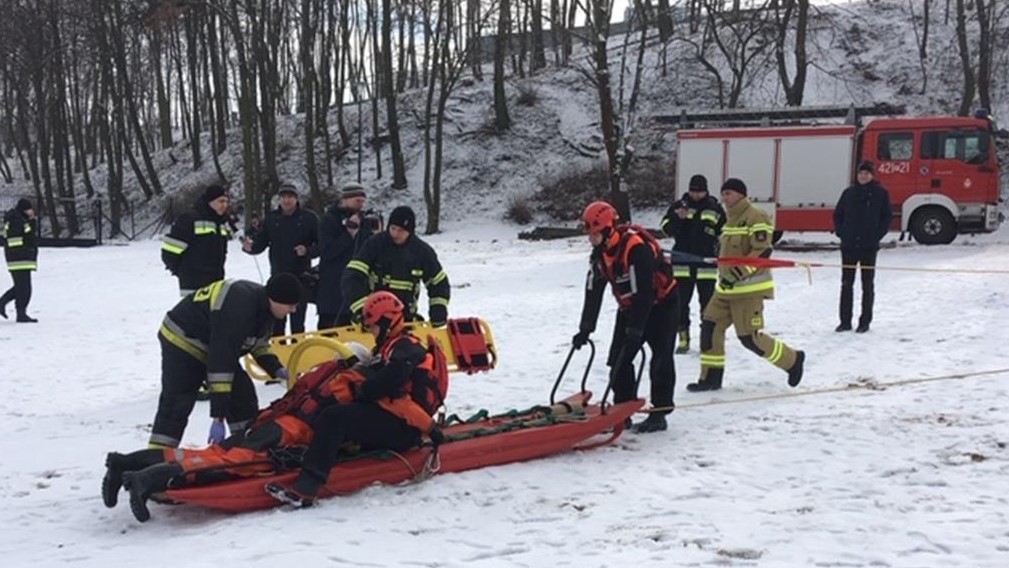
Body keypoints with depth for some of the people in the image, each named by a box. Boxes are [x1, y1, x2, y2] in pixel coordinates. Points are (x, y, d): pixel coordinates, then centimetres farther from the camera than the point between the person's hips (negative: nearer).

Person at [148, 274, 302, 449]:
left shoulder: (263, 305, -8)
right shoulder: (237, 310, -37)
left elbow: (258, 343, 12)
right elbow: (220, 361, -38)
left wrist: (277, 369, -4)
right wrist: (218, 417, -38)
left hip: (218, 344, 9)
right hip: (182, 342, -9)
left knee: (243, 395, 3)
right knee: (176, 405, -14)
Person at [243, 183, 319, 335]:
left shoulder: (309, 218, -3)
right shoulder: (271, 218, 6)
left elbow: (321, 245, -3)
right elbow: (261, 242, 6)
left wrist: (308, 251, -22)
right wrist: (251, 247, -15)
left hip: (301, 276, -2)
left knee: (297, 320, 2)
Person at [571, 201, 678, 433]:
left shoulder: (637, 248, -32)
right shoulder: (599, 253, -7)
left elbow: (642, 293, -34)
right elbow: (593, 292, -2)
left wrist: (635, 331, -34)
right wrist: (585, 329, -6)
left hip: (661, 303, -8)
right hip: (630, 307, 8)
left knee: (661, 357, -10)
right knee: (619, 358, 1)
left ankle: (659, 412, -3)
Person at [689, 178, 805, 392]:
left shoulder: (756, 218, -13)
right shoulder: (731, 219, 16)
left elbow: (762, 251, -22)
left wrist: (738, 272, -25)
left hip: (749, 288, -9)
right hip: (727, 288, 9)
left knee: (750, 338, -7)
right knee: (710, 326, 1)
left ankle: (792, 360, 13)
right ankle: (711, 377, 9)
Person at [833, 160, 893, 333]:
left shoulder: (880, 193, -1)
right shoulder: (849, 193, 7)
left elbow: (887, 216, 2)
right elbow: (838, 214, 15)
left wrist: (878, 235, -5)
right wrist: (840, 232, 4)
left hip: (869, 246, -3)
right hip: (849, 245, 3)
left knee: (867, 285, 4)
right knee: (846, 283, 5)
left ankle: (865, 322, 10)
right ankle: (845, 321, 11)